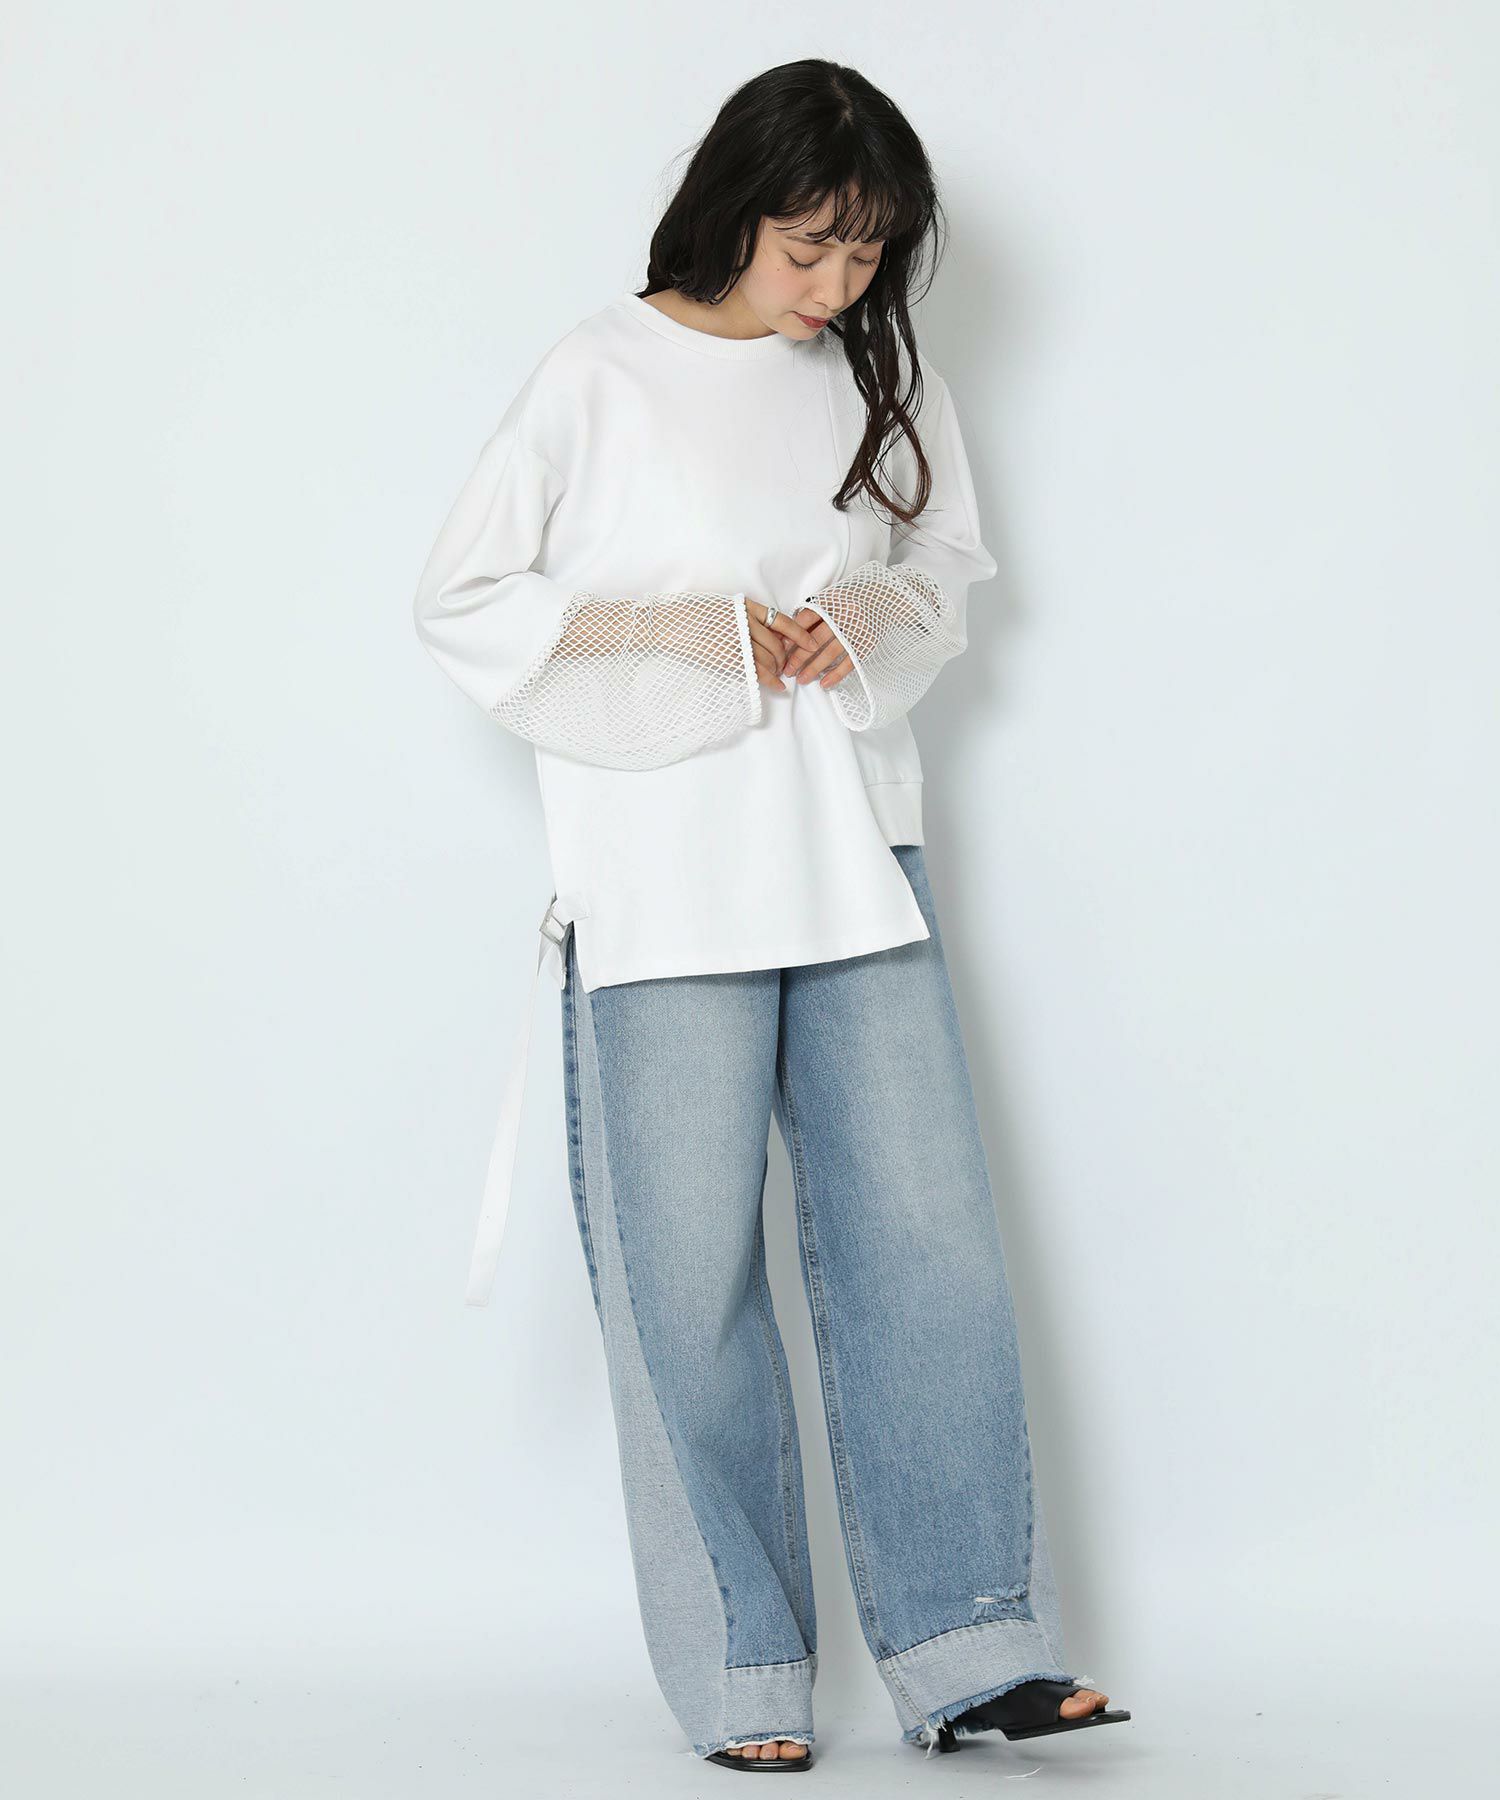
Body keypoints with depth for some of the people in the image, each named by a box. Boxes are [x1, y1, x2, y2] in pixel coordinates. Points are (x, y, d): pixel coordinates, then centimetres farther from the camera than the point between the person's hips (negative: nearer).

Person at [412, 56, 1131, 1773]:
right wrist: (679, 623, -13)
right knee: (689, 1274, 0)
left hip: (855, 864, 4)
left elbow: (948, 574, 19)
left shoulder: (884, 377, 9)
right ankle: (741, 1674, 11)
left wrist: (872, 618, -4)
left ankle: (967, 1649, 6)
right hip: (665, 886, -4)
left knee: (925, 1236, -1)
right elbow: (461, 602, -2)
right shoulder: (600, 377, -4)